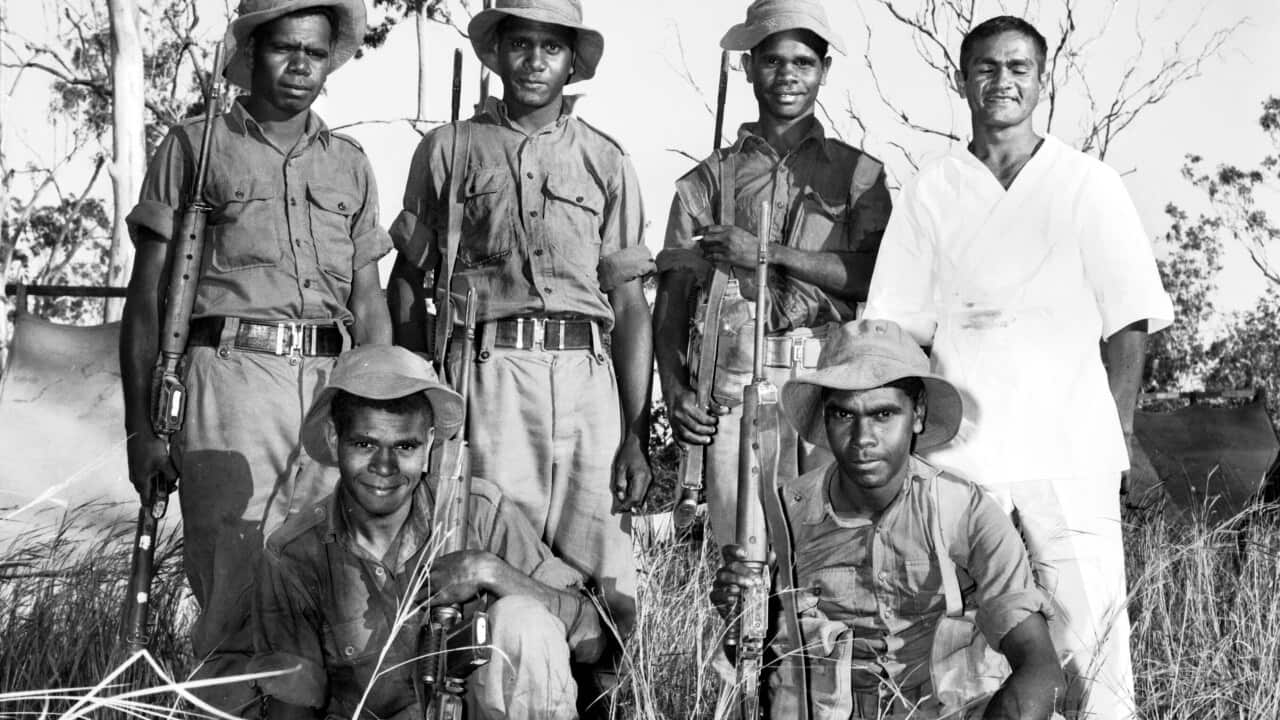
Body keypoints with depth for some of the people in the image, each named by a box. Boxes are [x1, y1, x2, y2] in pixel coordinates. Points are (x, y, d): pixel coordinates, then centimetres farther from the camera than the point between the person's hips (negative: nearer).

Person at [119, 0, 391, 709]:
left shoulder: (349, 164, 19)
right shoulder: (195, 146, 8)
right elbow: (146, 298, 5)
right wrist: (141, 426, -2)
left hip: (331, 384, 4)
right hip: (228, 379, -4)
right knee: (236, 602, -11)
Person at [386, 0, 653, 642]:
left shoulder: (605, 162, 16)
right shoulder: (448, 150, 13)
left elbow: (630, 305, 12)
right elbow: (407, 281, 14)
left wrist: (636, 435, 4)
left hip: (588, 375, 2)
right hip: (486, 371, -2)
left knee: (608, 593, -6)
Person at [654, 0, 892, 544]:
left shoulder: (859, 173, 14)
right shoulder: (708, 180, 16)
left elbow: (879, 274, -2)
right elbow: (672, 301, 11)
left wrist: (769, 253, -8)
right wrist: (674, 392, -4)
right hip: (738, 381, 0)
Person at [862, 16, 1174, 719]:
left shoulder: (1090, 186, 7)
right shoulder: (930, 193, 10)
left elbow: (1128, 323, 6)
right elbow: (901, 328, 10)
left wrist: (1116, 435, -1)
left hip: (1072, 453, -1)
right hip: (960, 453, 1)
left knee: (1092, 636, -8)